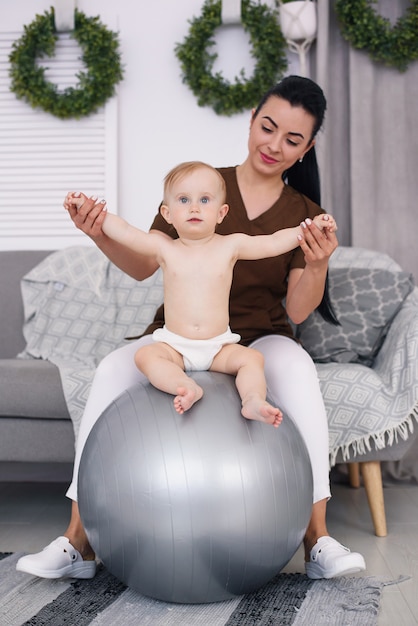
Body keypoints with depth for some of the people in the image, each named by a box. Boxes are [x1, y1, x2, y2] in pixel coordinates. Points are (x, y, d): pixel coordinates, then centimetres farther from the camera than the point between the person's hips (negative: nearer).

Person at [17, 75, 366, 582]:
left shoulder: (306, 214, 5)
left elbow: (297, 311, -3)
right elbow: (142, 265, 1)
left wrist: (318, 266, -24)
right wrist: (102, 237, -19)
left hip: (257, 340, 0)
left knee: (297, 366, -34)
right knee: (112, 371, -28)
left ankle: (318, 540, -27)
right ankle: (78, 541, -18)